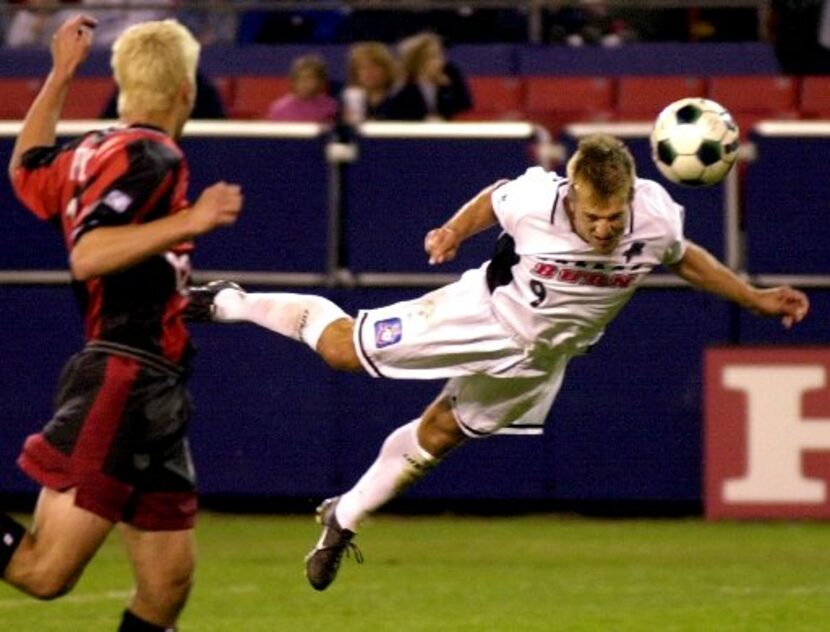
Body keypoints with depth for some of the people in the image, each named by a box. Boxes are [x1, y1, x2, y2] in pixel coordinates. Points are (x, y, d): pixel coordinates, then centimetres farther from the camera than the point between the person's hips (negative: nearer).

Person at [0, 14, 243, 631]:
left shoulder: (91, 152, 16)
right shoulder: (151, 157, -9)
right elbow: (87, 255, -22)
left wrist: (60, 75, 44)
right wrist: (190, 221, -29)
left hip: (152, 397, 10)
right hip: (124, 379, -10)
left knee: (168, 581, 8)